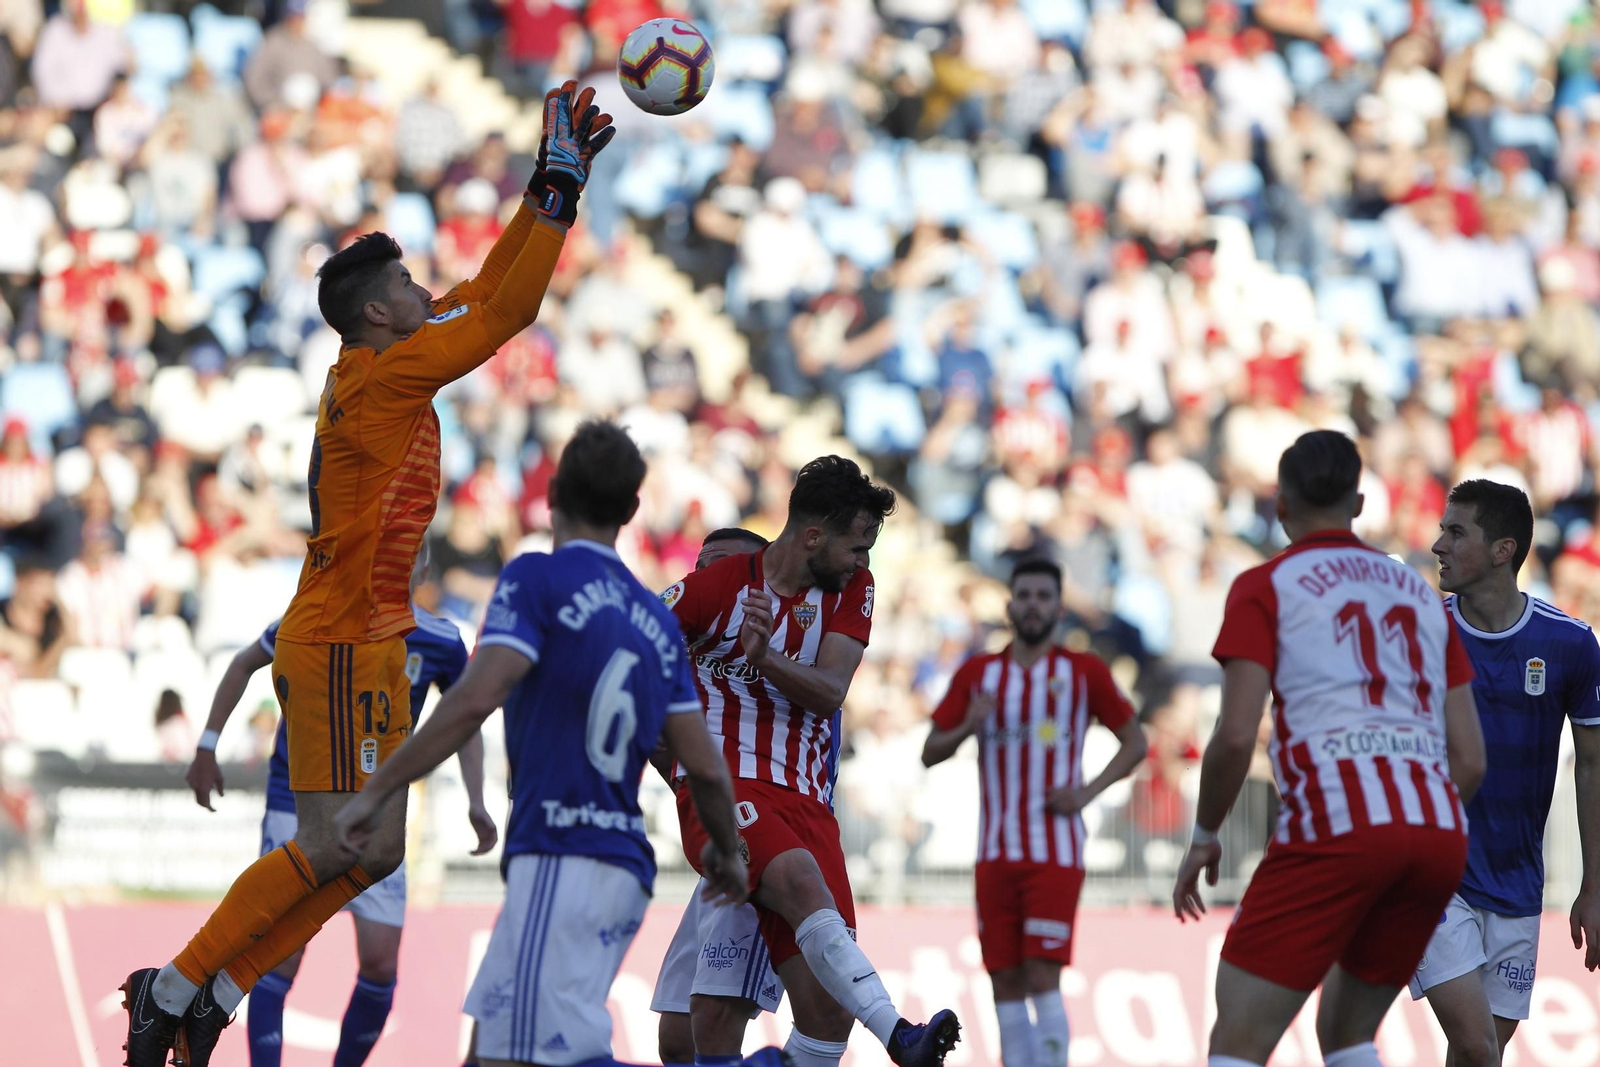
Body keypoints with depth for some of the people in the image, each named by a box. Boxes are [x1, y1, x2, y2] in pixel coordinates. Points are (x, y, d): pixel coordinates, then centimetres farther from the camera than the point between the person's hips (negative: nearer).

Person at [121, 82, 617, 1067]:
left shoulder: (385, 369, 11)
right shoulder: (382, 378, -15)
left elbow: (486, 295, 19)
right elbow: (505, 313, -17)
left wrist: (555, 183, 15)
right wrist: (560, 187, -12)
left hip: (368, 644, 10)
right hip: (342, 645, -10)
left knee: (374, 852, 7)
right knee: (332, 849, -10)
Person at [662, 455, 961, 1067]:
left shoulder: (850, 589, 11)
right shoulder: (718, 586, -1)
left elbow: (829, 693, -2)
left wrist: (764, 655, -19)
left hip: (803, 799, 5)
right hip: (722, 786, -5)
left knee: (828, 1009, -9)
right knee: (804, 881, -37)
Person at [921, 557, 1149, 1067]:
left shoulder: (1084, 671, 2)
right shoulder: (977, 674, 9)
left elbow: (1134, 743, 8)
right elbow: (930, 753, 10)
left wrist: (1088, 791, -8)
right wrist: (967, 727, -11)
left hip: (1056, 851, -3)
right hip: (997, 850, 3)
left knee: (1042, 977, -12)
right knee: (1005, 983, 3)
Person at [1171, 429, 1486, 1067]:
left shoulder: (1266, 586, 7)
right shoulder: (1420, 592, 23)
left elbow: (1235, 736, -5)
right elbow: (1470, 761, 18)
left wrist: (1204, 837, 10)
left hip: (1336, 825, -6)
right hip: (1439, 834, 6)